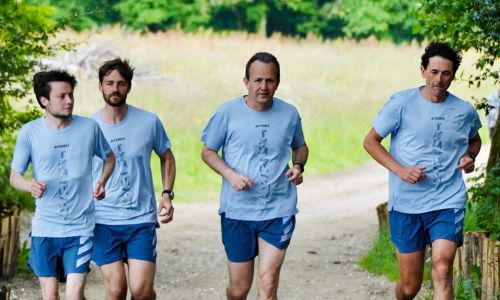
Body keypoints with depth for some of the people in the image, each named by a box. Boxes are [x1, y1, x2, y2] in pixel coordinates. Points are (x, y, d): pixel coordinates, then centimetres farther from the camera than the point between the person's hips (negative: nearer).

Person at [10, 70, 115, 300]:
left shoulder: (89, 128, -1)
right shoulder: (29, 132, -3)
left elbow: (109, 157, 18)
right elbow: (14, 176, 3)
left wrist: (102, 182, -1)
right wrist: (30, 186, -19)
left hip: (80, 228, -1)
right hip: (44, 228, 1)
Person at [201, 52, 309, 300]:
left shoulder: (289, 114, 2)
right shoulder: (228, 112, -4)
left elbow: (300, 147, 21)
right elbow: (208, 151, 5)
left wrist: (298, 166, -2)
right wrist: (230, 174, -14)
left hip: (279, 211, 0)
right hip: (237, 211, 0)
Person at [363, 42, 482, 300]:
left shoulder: (465, 111, 4)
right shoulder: (402, 104, -4)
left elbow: (474, 140, 26)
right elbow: (370, 141, 1)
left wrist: (470, 157, 3)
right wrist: (400, 170, -13)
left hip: (448, 203, 1)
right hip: (406, 204, -1)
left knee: (442, 268, -23)